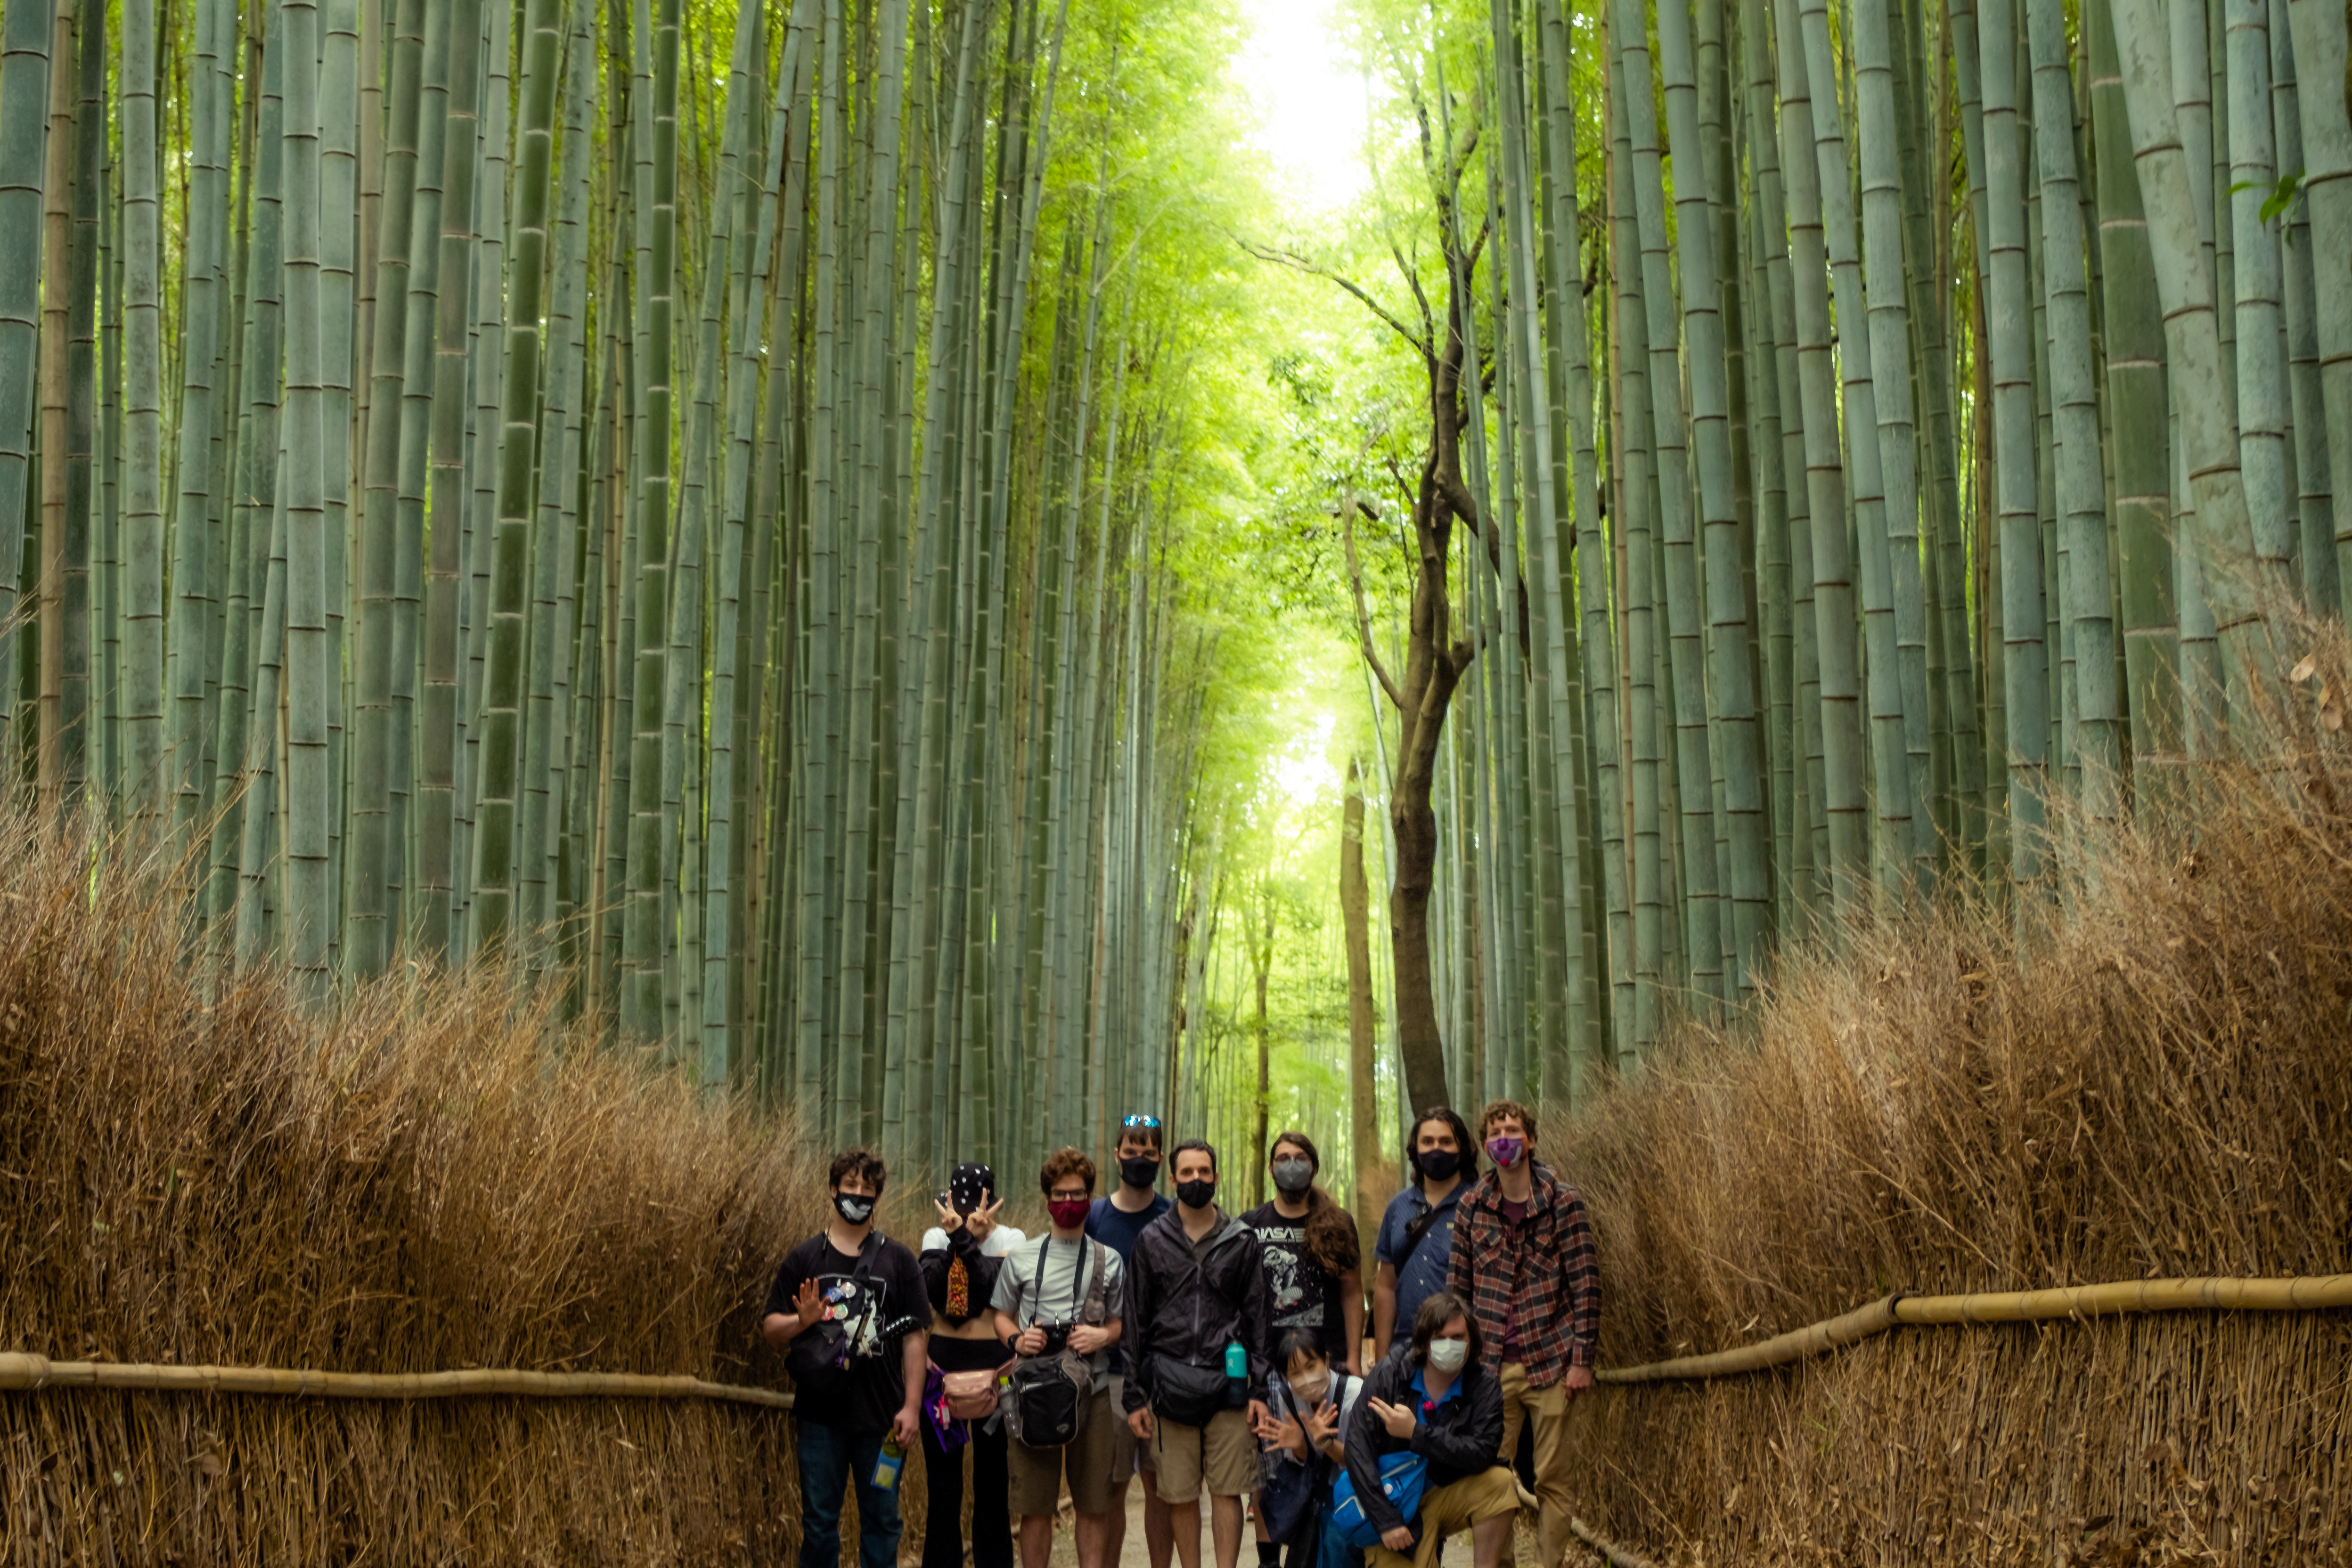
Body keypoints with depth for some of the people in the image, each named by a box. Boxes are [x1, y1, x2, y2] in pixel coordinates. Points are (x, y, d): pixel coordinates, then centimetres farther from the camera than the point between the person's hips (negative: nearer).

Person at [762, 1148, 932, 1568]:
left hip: (880, 1416, 0)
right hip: (820, 1416, 0)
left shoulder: (899, 1261, 6)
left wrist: (912, 1407, -4)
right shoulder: (805, 1258, 6)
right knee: (819, 1521, 6)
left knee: (882, 1518, 6)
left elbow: (916, 1336, 3)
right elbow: (770, 1327, 6)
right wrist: (802, 1321, -16)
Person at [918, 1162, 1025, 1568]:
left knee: (992, 1482, 4)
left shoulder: (1010, 1240, -4)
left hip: (992, 1366, -2)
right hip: (941, 1363, 2)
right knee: (942, 1484, 6)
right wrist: (956, 1239, -22)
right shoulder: (936, 1238, 2)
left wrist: (969, 1241, -22)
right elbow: (933, 1290, -16)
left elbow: (993, 1290, -20)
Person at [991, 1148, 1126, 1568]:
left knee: (1092, 1507, 3)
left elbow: (1122, 1323, 13)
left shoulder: (1109, 1261, 8)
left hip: (1092, 1392, 0)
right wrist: (1016, 1340, -6)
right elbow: (1001, 1316, 15)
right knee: (1035, 1507, 2)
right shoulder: (1021, 1260, 7)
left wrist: (1103, 1336, -8)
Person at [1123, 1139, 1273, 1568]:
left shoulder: (1242, 1241, 7)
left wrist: (1259, 1389, 0)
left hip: (1227, 1383, 0)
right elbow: (1135, 1321, 8)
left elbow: (1257, 1318, 7)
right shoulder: (1152, 1240, 7)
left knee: (1227, 1491, -1)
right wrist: (1134, 1395, 2)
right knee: (1180, 1495, 4)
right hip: (1170, 1385, 0)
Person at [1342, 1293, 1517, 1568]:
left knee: (1500, 1483, -25)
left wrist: (1415, 1433, -28)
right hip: (1394, 1506, -1)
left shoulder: (1484, 1386, -8)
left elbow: (1482, 1453, -21)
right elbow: (1357, 1450, -15)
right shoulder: (1389, 1376, -11)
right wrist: (1387, 1521, -21)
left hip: (1446, 1497, 1)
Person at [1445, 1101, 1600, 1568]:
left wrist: (1582, 1359, -8)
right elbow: (1458, 1287, 11)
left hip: (1550, 1366, -2)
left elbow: (1586, 1284, -3)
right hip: (1492, 1367, 3)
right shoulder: (1472, 1207, 6)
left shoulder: (1564, 1202, -2)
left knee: (1552, 1481, 2)